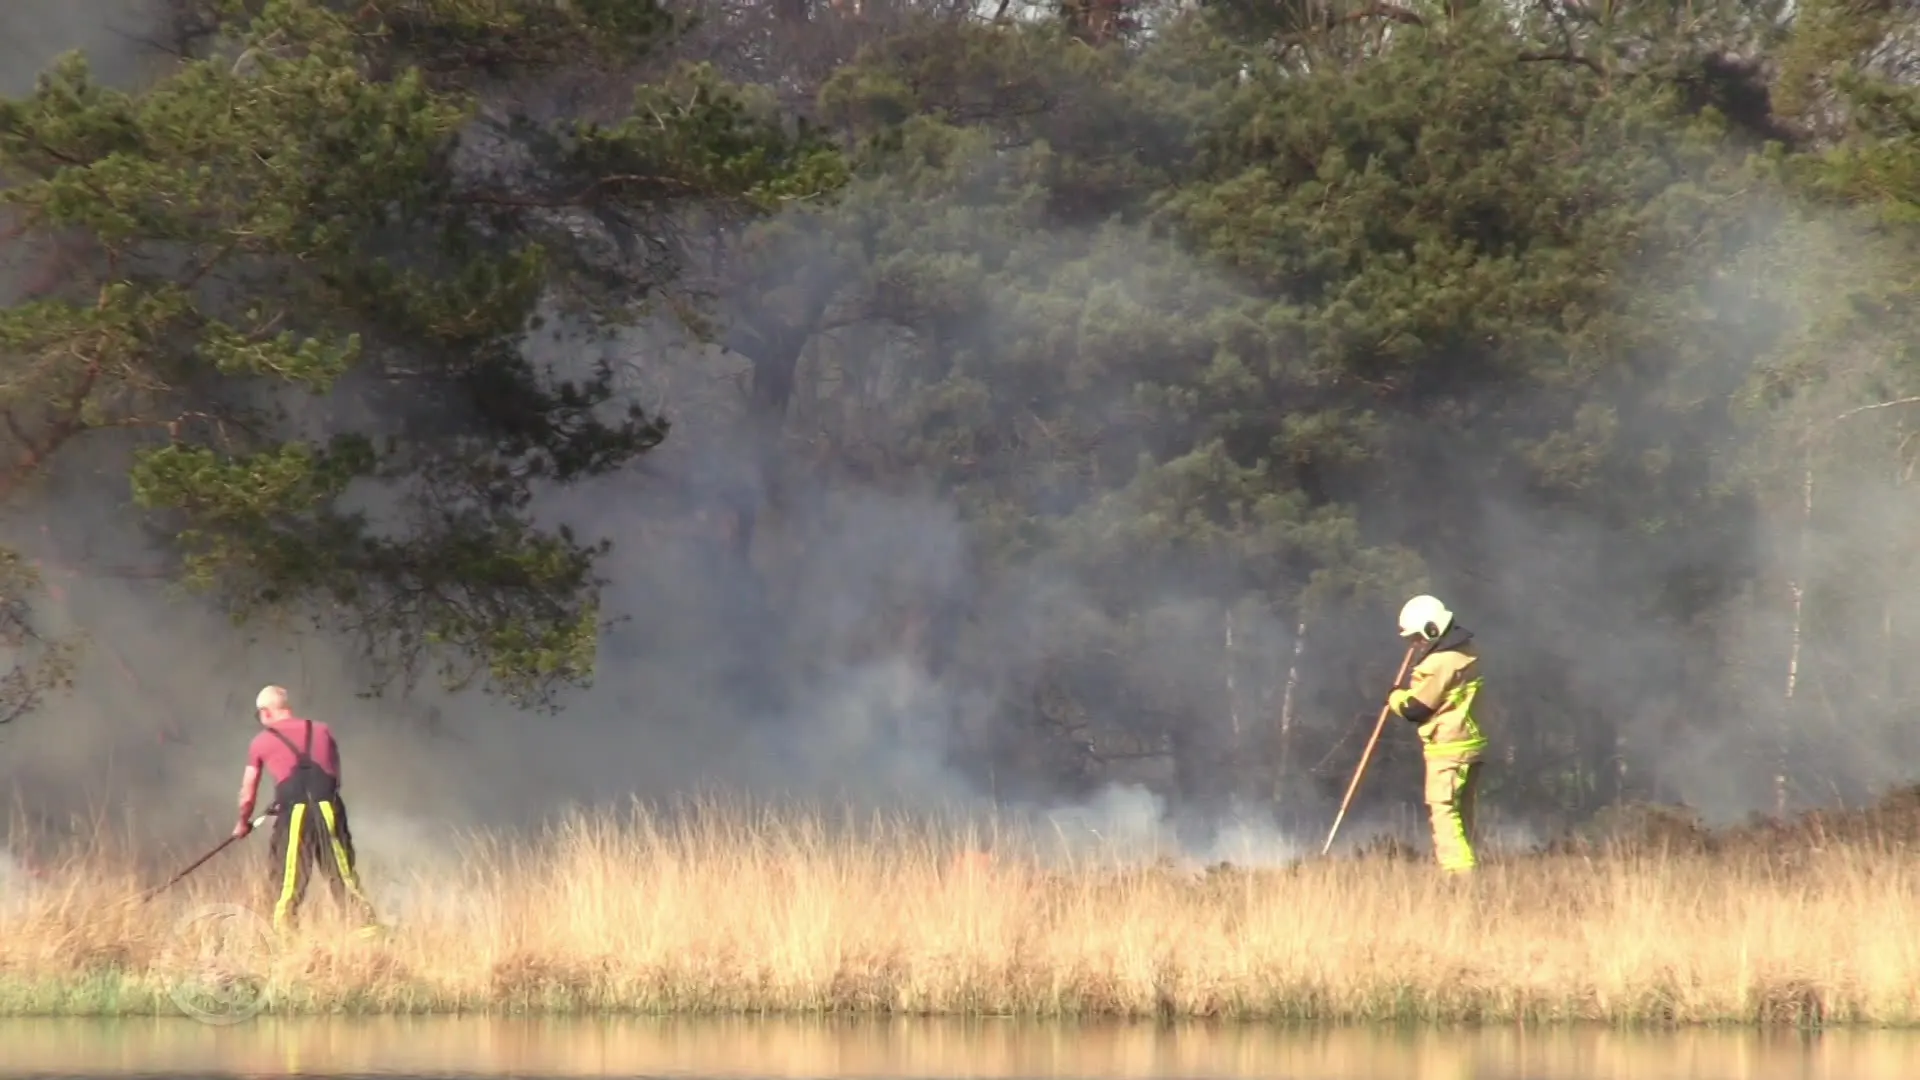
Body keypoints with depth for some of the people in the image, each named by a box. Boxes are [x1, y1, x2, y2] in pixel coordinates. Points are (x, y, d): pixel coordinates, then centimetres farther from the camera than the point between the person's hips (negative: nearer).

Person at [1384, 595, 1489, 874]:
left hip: (1448, 748, -9)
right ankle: (1464, 864, 17)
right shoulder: (1467, 650, 8)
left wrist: (1395, 697, 5)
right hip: (1472, 743, 9)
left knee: (1443, 809, -9)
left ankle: (1457, 867, -18)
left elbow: (1414, 708, -15)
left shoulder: (1439, 663, -20)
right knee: (1463, 812, 13)